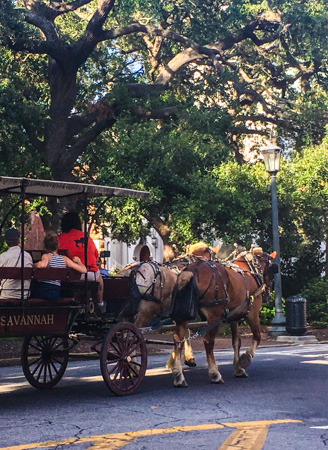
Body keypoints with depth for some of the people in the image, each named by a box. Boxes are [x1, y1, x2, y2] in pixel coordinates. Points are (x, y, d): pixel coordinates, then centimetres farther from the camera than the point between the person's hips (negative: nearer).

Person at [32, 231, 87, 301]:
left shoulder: (46, 256, -7)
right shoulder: (64, 259, 3)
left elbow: (42, 265, -33)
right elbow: (84, 270, 2)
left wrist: (34, 265, -11)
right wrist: (78, 261, 22)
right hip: (55, 293, 4)